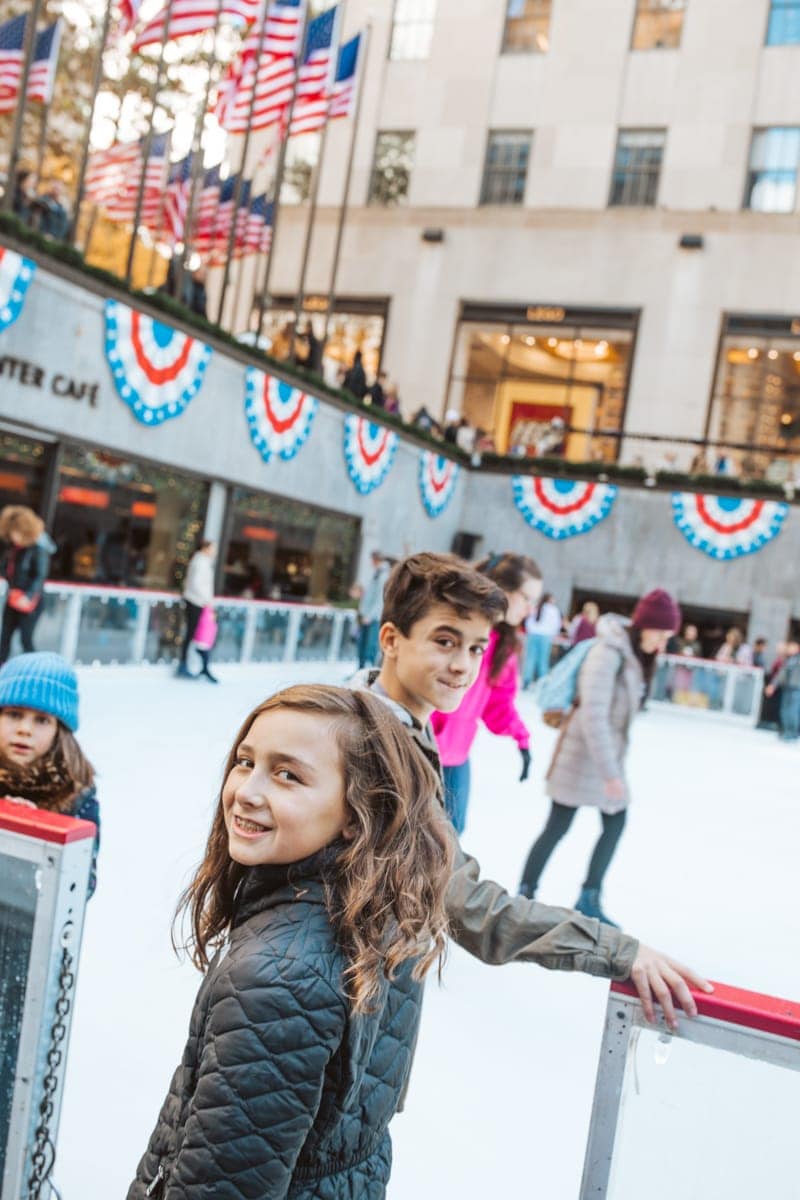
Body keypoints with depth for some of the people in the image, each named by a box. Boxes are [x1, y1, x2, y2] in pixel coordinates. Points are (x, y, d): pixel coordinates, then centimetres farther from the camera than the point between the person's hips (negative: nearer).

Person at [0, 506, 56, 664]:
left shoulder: (38, 549, -16)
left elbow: (40, 576, -19)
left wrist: (29, 596, -28)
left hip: (30, 600, -7)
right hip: (13, 598, 7)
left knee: (26, 638, -6)